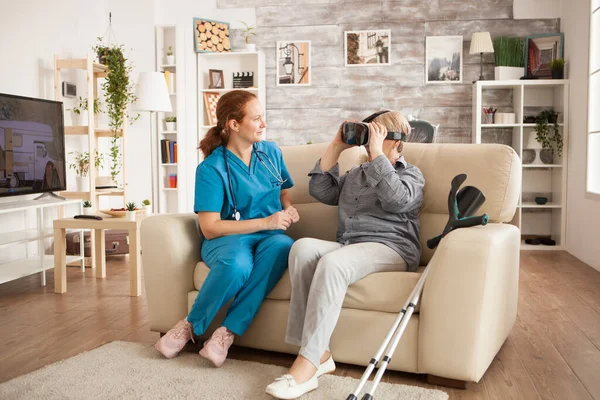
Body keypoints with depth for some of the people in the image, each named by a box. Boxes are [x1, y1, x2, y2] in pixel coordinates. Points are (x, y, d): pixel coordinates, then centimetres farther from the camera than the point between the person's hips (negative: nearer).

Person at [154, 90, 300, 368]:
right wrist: (265, 222, -17)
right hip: (227, 238, -3)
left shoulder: (271, 152, 9)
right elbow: (210, 227, -12)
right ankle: (190, 326, -12)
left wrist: (288, 209, -1)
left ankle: (227, 333, -27)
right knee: (237, 264, -40)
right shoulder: (212, 168, -7)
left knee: (281, 246, -35)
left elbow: (283, 192, 25)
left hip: (269, 235, 4)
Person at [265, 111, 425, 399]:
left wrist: (377, 153, -10)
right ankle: (320, 353, -31)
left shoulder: (411, 174, 11)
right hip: (348, 247, 6)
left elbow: (396, 200, -11)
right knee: (303, 247, -28)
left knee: (332, 263, -36)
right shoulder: (355, 174, 29)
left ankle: (307, 364, -37)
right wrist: (337, 146, 14)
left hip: (390, 249, -5)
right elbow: (320, 191, 16)